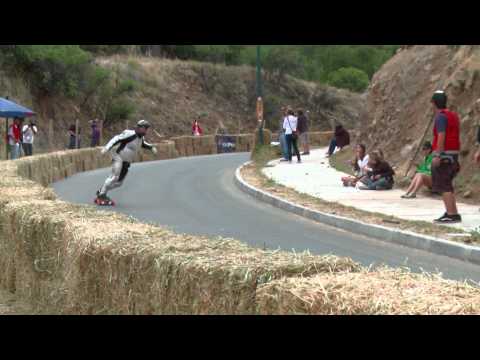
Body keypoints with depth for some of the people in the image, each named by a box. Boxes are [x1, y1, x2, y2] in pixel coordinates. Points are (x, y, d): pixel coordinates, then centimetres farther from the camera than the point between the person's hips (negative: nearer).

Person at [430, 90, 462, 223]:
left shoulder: (441, 116, -13)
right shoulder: (454, 115, 15)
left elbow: (441, 136, -22)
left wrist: (437, 156, -24)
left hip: (444, 155, -9)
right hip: (453, 153, 9)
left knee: (443, 186, -8)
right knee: (447, 185, 16)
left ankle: (452, 215, -13)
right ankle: (453, 213, 15)